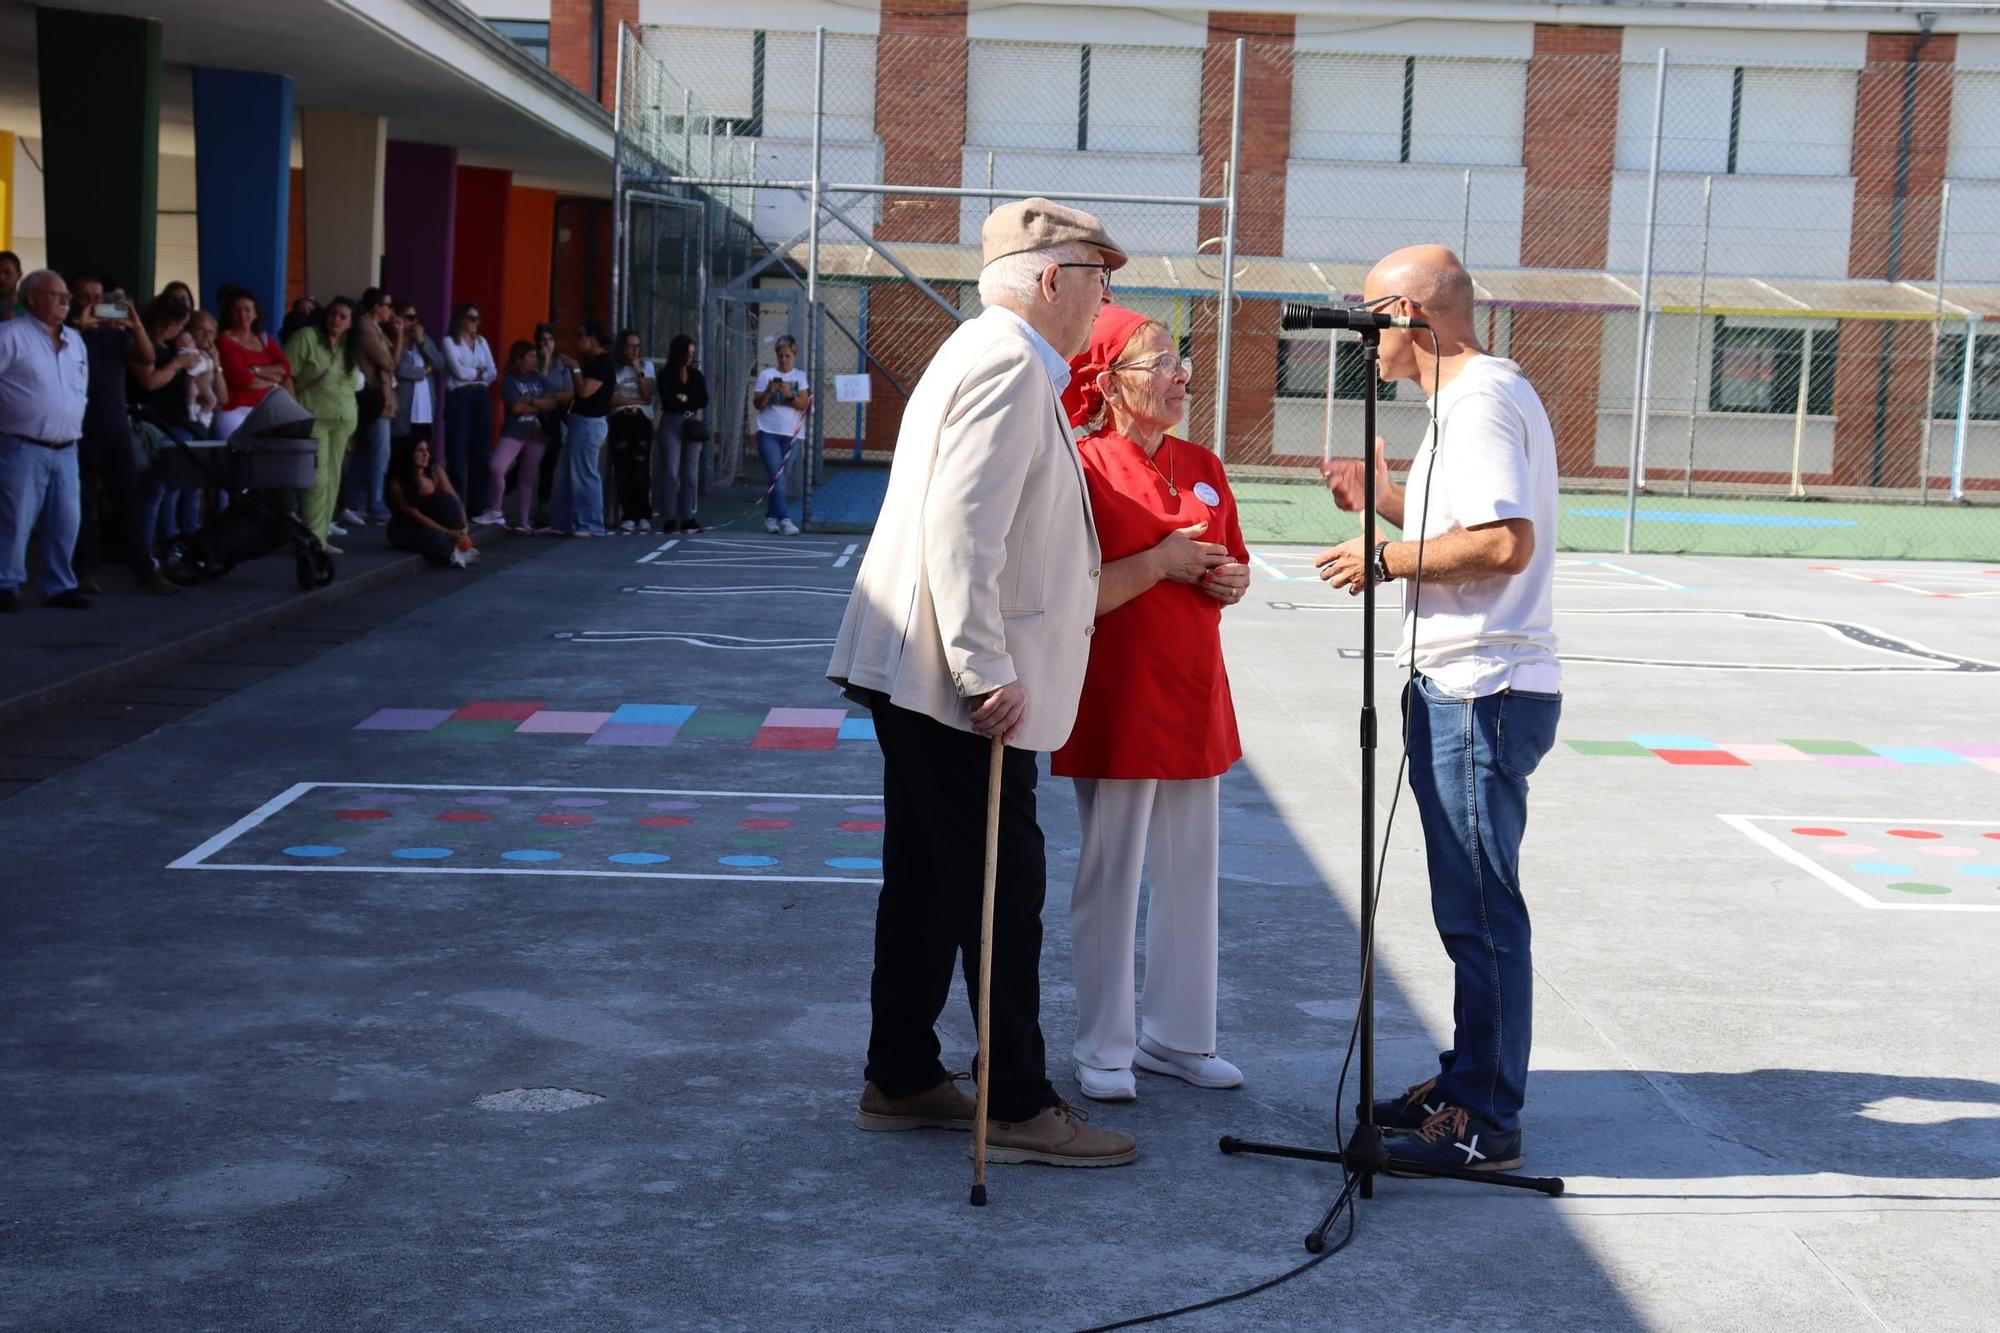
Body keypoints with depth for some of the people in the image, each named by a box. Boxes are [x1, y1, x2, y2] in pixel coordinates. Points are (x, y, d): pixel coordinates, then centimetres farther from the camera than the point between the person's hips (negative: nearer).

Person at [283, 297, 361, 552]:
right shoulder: (306, 337, -8)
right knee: (317, 479, -12)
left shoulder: (350, 347, 13)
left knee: (332, 478, 7)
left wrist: (350, 416, 12)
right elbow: (285, 373, -10)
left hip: (342, 420, 6)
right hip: (313, 419, -6)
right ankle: (313, 539, -9)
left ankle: (322, 535, 13)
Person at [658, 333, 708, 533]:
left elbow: (703, 401, 3)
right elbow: (668, 402, -9)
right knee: (671, 472, -6)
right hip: (672, 424, -3)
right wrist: (690, 402, -3)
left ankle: (687, 518, 3)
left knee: (691, 473, 1)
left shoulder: (696, 375, 11)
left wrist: (684, 400, -5)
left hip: (693, 424, 3)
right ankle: (669, 519, -6)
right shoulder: (666, 376, 1)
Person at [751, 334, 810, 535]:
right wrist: (768, 391, -14)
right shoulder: (766, 374, 5)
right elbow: (757, 404, 3)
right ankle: (784, 519, -19)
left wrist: (790, 395, -19)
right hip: (768, 432, -2)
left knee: (781, 477, 6)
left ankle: (771, 517, 15)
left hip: (791, 435, 2)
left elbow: (803, 405, -1)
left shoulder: (800, 377, 8)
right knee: (776, 476, -13)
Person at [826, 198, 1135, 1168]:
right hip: (956, 684, -11)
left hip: (927, 679, 11)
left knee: (929, 883, 15)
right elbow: (960, 528, -24)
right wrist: (988, 672, -25)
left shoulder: (993, 355, 19)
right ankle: (1020, 1106, 2)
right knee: (1003, 891, -5)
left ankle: (901, 1079, 23)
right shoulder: (1009, 364, -14)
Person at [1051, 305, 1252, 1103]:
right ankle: (1105, 1050, 14)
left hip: (1194, 697, 7)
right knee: (1111, 878, 2)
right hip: (1117, 702, -6)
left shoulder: (1202, 467, 9)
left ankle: (1178, 1037, 24)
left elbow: (1235, 572, 20)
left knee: (1192, 873, 12)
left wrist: (1229, 580, -2)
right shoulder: (1086, 467, -11)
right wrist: (1159, 563, -19)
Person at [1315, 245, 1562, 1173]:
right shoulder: (1480, 394, 19)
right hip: (1463, 687, 11)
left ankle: (1486, 1122, 1)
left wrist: (1387, 559, -16)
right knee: (1470, 905, 18)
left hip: (1480, 694, -11)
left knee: (1479, 910, -5)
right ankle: (1467, 1083, 28)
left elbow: (1506, 541, -26)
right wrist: (1382, 495, 18)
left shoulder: (1480, 400, -15)